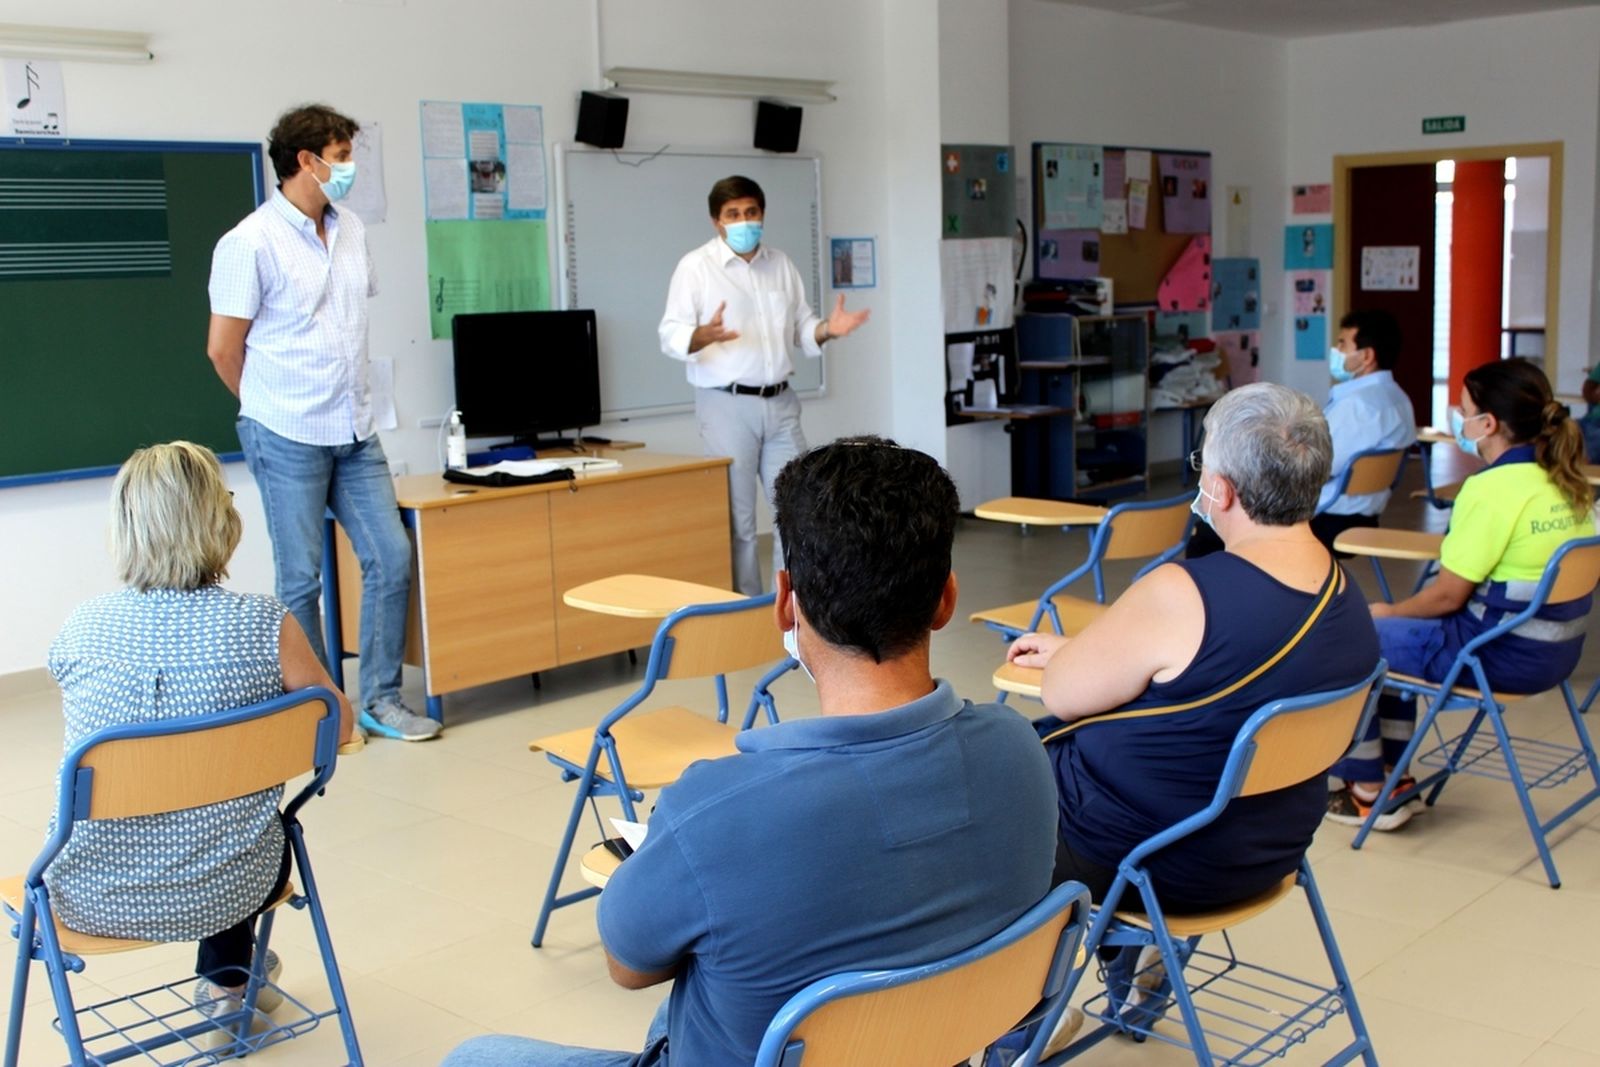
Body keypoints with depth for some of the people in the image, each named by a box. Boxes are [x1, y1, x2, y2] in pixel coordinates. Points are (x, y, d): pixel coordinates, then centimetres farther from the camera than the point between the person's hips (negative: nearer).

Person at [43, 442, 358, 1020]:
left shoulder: (81, 628, -9)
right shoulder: (266, 624, -17)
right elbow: (339, 728, -4)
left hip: (92, 900, 2)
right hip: (222, 893, -2)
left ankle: (227, 976, 52)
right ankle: (226, 976, 43)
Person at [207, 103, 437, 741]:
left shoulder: (350, 231, 9)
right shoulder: (251, 243, -11)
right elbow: (223, 349, -7)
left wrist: (345, 401, 15)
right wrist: (273, 408, 6)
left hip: (355, 432, 6)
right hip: (288, 440, -6)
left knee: (391, 556, 3)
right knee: (301, 579, 3)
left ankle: (381, 699, 15)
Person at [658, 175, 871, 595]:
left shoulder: (781, 264, 12)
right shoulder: (695, 266, -4)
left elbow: (801, 327, 16)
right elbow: (671, 336, -10)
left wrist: (827, 329, -6)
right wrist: (704, 335, -31)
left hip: (780, 403, 5)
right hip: (727, 405, -5)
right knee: (737, 518, -1)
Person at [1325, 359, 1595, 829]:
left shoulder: (1492, 489, -21)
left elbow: (1447, 596, -16)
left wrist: (1388, 612, 4)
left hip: (1505, 655, -9)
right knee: (1392, 636, 25)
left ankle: (1370, 793, 14)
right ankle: (1397, 778, 28)